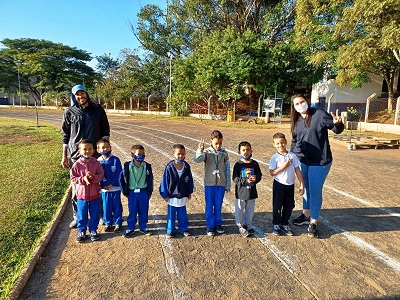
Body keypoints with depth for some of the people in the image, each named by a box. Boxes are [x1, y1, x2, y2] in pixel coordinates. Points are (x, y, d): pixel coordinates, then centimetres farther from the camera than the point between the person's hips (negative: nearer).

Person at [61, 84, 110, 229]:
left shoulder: (98, 109, 4)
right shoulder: (70, 112, 3)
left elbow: (105, 130, 8)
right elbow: (65, 136, 6)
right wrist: (64, 156, 5)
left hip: (96, 154, 0)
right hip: (76, 155, 0)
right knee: (76, 187, 7)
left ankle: (101, 212, 25)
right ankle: (77, 216, 22)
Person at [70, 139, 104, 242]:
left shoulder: (96, 163, -5)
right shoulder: (77, 164, -7)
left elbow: (101, 175, -5)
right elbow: (73, 178, -5)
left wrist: (93, 178, -23)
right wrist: (83, 179, -21)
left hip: (95, 193, 1)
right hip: (82, 193, 0)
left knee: (95, 214, 11)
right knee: (81, 214, 11)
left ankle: (93, 230, 29)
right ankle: (81, 232, 28)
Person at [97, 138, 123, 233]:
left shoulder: (116, 160, -8)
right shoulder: (98, 161, -2)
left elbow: (119, 174, -9)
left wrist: (112, 184, -15)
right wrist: (103, 185, -13)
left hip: (115, 188, -1)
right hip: (104, 189, 2)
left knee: (117, 206, 9)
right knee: (106, 207, 12)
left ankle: (118, 223, 23)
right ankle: (108, 223, 29)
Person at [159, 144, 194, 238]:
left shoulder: (187, 166, -6)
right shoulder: (169, 167, -15)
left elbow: (190, 180, 6)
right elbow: (164, 181, -9)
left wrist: (189, 192, 10)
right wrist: (165, 194, -7)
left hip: (183, 196, 2)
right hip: (172, 196, -2)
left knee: (182, 215, 17)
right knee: (171, 215, 12)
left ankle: (184, 228, 33)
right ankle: (170, 230, 27)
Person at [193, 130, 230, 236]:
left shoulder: (224, 153, -1)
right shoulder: (207, 152, -7)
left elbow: (227, 169, 4)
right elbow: (196, 160, -23)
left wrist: (228, 185, 5)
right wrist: (200, 150, -40)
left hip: (221, 184, 1)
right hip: (209, 184, -1)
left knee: (218, 205, 12)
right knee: (209, 206, 8)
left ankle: (218, 224, 28)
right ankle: (210, 226, 20)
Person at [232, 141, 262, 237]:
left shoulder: (255, 164, 0)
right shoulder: (238, 165, -10)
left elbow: (259, 175, 4)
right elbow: (235, 179, -12)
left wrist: (255, 179, -17)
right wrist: (245, 180, -24)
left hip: (252, 192, 3)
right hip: (241, 192, -3)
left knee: (250, 210, 16)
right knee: (240, 210, 8)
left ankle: (248, 225, 34)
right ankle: (240, 226, 26)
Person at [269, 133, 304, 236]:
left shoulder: (292, 155, -1)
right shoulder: (274, 158, -9)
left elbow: (297, 170, 2)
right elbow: (272, 173, -14)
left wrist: (302, 184, 0)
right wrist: (284, 166, -21)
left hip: (290, 185, 3)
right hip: (279, 185, -3)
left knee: (289, 206, 11)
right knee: (277, 205, 7)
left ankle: (284, 224, 28)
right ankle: (276, 225, 23)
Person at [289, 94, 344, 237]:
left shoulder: (319, 114, -10)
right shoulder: (296, 121, 7)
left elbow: (337, 129, -12)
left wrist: (338, 123, -34)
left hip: (319, 161, -5)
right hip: (302, 161, 6)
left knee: (315, 191, 1)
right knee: (306, 188, 19)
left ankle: (313, 223, 16)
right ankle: (306, 215, 36)